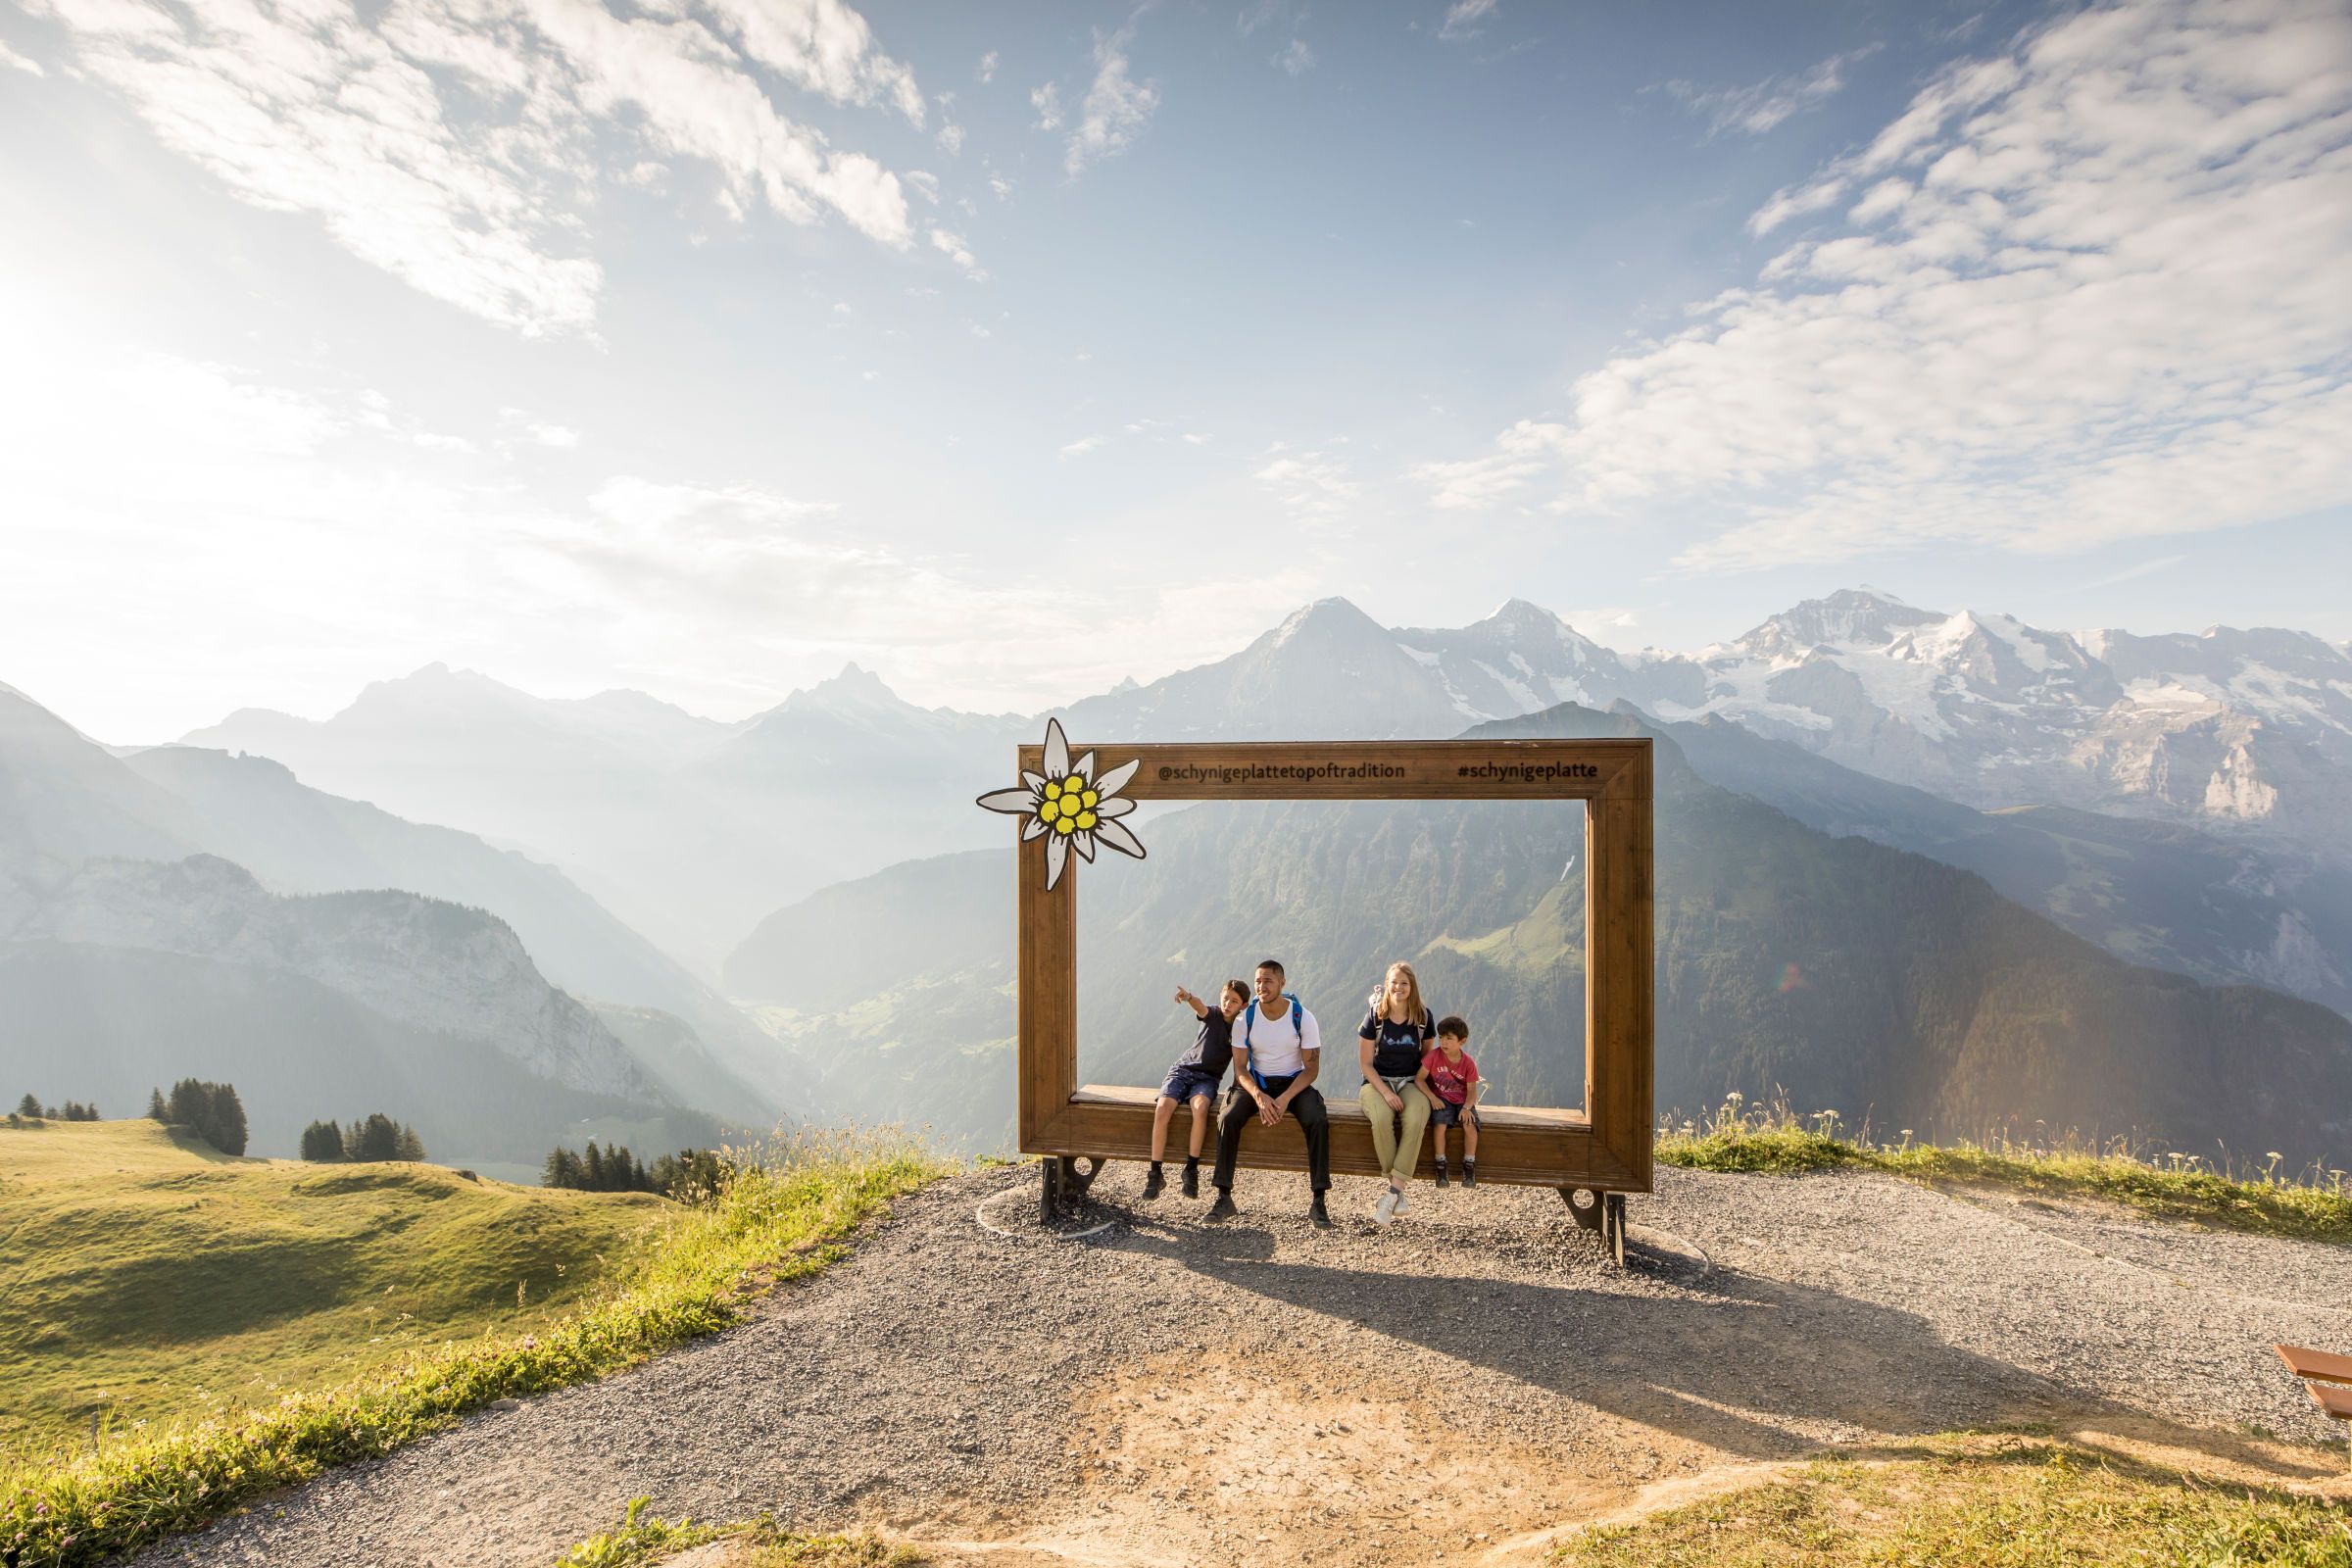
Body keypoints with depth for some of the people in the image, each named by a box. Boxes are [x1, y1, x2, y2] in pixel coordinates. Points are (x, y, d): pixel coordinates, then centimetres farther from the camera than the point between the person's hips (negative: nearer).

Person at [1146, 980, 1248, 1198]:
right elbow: (1200, 1007, -23)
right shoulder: (1213, 1015, 1)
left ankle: (1191, 1170, -21)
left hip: (1208, 1078, 0)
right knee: (1162, 1109, -27)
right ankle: (1155, 1174, -18)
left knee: (1200, 1108, -35)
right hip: (1183, 1069, 0)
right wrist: (1188, 997, -46)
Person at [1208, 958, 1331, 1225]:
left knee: (1318, 1121, -30)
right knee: (1228, 1118, -27)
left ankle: (1318, 1201, -20)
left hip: (1294, 1083, -1)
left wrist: (1285, 1098, -24)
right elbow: (1240, 1068, -5)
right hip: (1255, 1083, 1)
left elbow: (1312, 1068, -9)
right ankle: (1224, 1198, -19)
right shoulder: (1246, 1017, -7)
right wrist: (1259, 1096, -25)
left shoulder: (1302, 1017, -10)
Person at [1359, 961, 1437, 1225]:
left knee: (1415, 1120, -32)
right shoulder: (1375, 1016, -5)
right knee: (1381, 1118, -34)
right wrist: (1385, 1092, -15)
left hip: (1411, 1082, 1)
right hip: (1378, 1082, -1)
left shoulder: (1423, 1016, 0)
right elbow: (1365, 1063, -3)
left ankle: (1392, 1193, -30)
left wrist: (1423, 1086, -5)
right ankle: (1398, 1190, -19)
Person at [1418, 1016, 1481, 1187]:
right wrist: (1432, 1097, -19)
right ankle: (1441, 1165, -15)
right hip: (1441, 1100, -1)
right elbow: (1419, 1078, -8)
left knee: (1470, 1125, -26)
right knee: (1440, 1124, -28)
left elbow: (1472, 1091, -9)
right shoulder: (1434, 1055, -9)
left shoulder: (1468, 1063, -8)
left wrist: (1467, 1107, -27)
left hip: (1462, 1101, 1)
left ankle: (1469, 1166, -10)